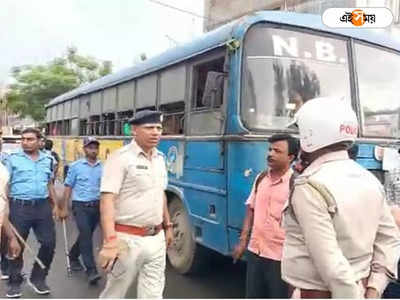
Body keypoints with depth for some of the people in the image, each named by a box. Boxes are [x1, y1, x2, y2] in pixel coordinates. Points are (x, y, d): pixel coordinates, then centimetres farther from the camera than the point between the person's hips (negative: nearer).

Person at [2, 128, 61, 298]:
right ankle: (15, 282, 24)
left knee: (49, 243, 4)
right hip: (19, 207, -3)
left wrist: (55, 205, 14)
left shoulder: (47, 160, 11)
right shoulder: (12, 159, -1)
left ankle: (37, 278, 23)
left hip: (43, 206, 4)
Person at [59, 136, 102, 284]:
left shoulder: (102, 167, 2)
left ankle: (73, 256, 41)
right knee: (86, 235, -10)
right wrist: (64, 208, -3)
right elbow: (68, 187, 0)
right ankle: (91, 270, -6)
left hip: (97, 205, 3)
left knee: (86, 235, 16)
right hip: (80, 205, -3)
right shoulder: (76, 166, -3)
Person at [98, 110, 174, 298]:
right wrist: (110, 241, -29)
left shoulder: (159, 158, 9)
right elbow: (107, 200, -21)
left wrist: (167, 226, 21)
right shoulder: (121, 158, -14)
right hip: (128, 239, -6)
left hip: (156, 239, 6)